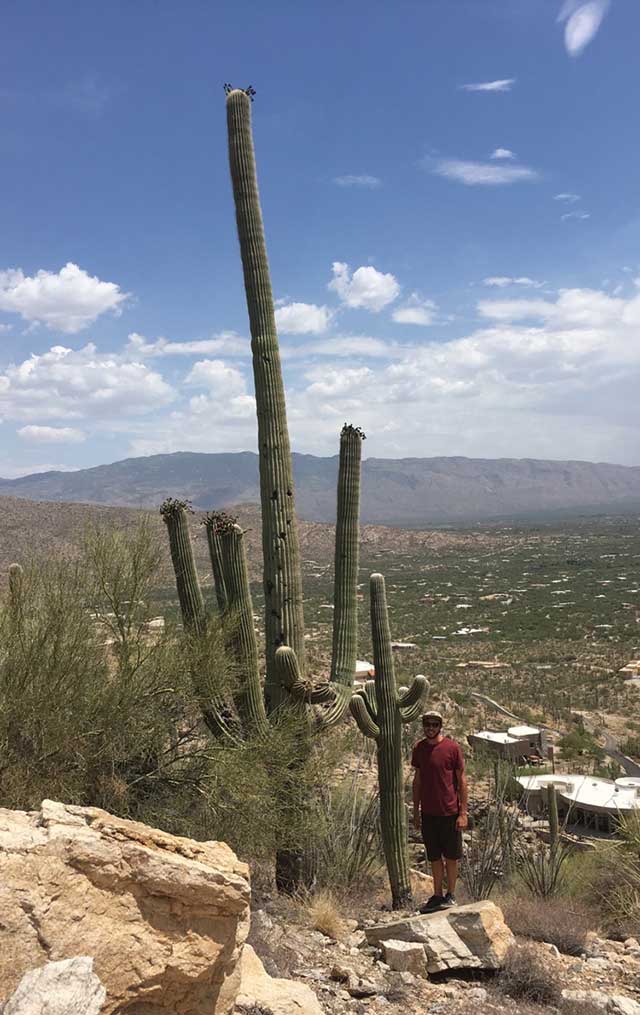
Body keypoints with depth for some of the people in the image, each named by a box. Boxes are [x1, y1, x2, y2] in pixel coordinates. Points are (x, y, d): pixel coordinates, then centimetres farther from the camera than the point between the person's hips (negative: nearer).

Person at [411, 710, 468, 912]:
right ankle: (437, 896, 25)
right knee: (434, 857, 13)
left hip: (449, 812, -4)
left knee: (451, 857, 8)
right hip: (428, 813, 4)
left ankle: (451, 895, 23)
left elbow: (461, 780, -6)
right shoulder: (419, 749, 3)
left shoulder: (452, 747, -10)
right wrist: (416, 812, 11)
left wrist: (463, 812, -8)